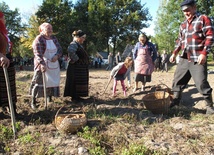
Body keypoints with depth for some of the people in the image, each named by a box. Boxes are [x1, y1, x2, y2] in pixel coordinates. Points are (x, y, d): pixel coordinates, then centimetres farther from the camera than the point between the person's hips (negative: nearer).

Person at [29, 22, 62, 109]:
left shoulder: (54, 38, 12)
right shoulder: (39, 39, -9)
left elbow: (60, 49, 11)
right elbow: (37, 53, -19)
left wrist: (57, 56, -12)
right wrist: (42, 63, -34)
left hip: (54, 65, 6)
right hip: (43, 65, -6)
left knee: (52, 82, 8)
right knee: (39, 82, -8)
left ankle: (50, 98, 22)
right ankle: (33, 102, -1)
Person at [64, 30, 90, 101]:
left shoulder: (79, 45, 17)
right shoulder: (74, 44, -15)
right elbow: (70, 51, -37)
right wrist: (76, 59, -26)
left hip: (80, 68, 10)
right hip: (75, 68, -10)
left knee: (79, 82, 13)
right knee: (75, 82, -4)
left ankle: (77, 96, 21)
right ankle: (75, 97, 4)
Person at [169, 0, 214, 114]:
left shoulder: (203, 19, -1)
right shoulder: (183, 25, 18)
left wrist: (204, 53, -18)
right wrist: (174, 53, 16)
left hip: (197, 59, -6)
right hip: (184, 59, 7)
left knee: (201, 83, -8)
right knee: (177, 81, 7)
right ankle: (175, 102, 19)